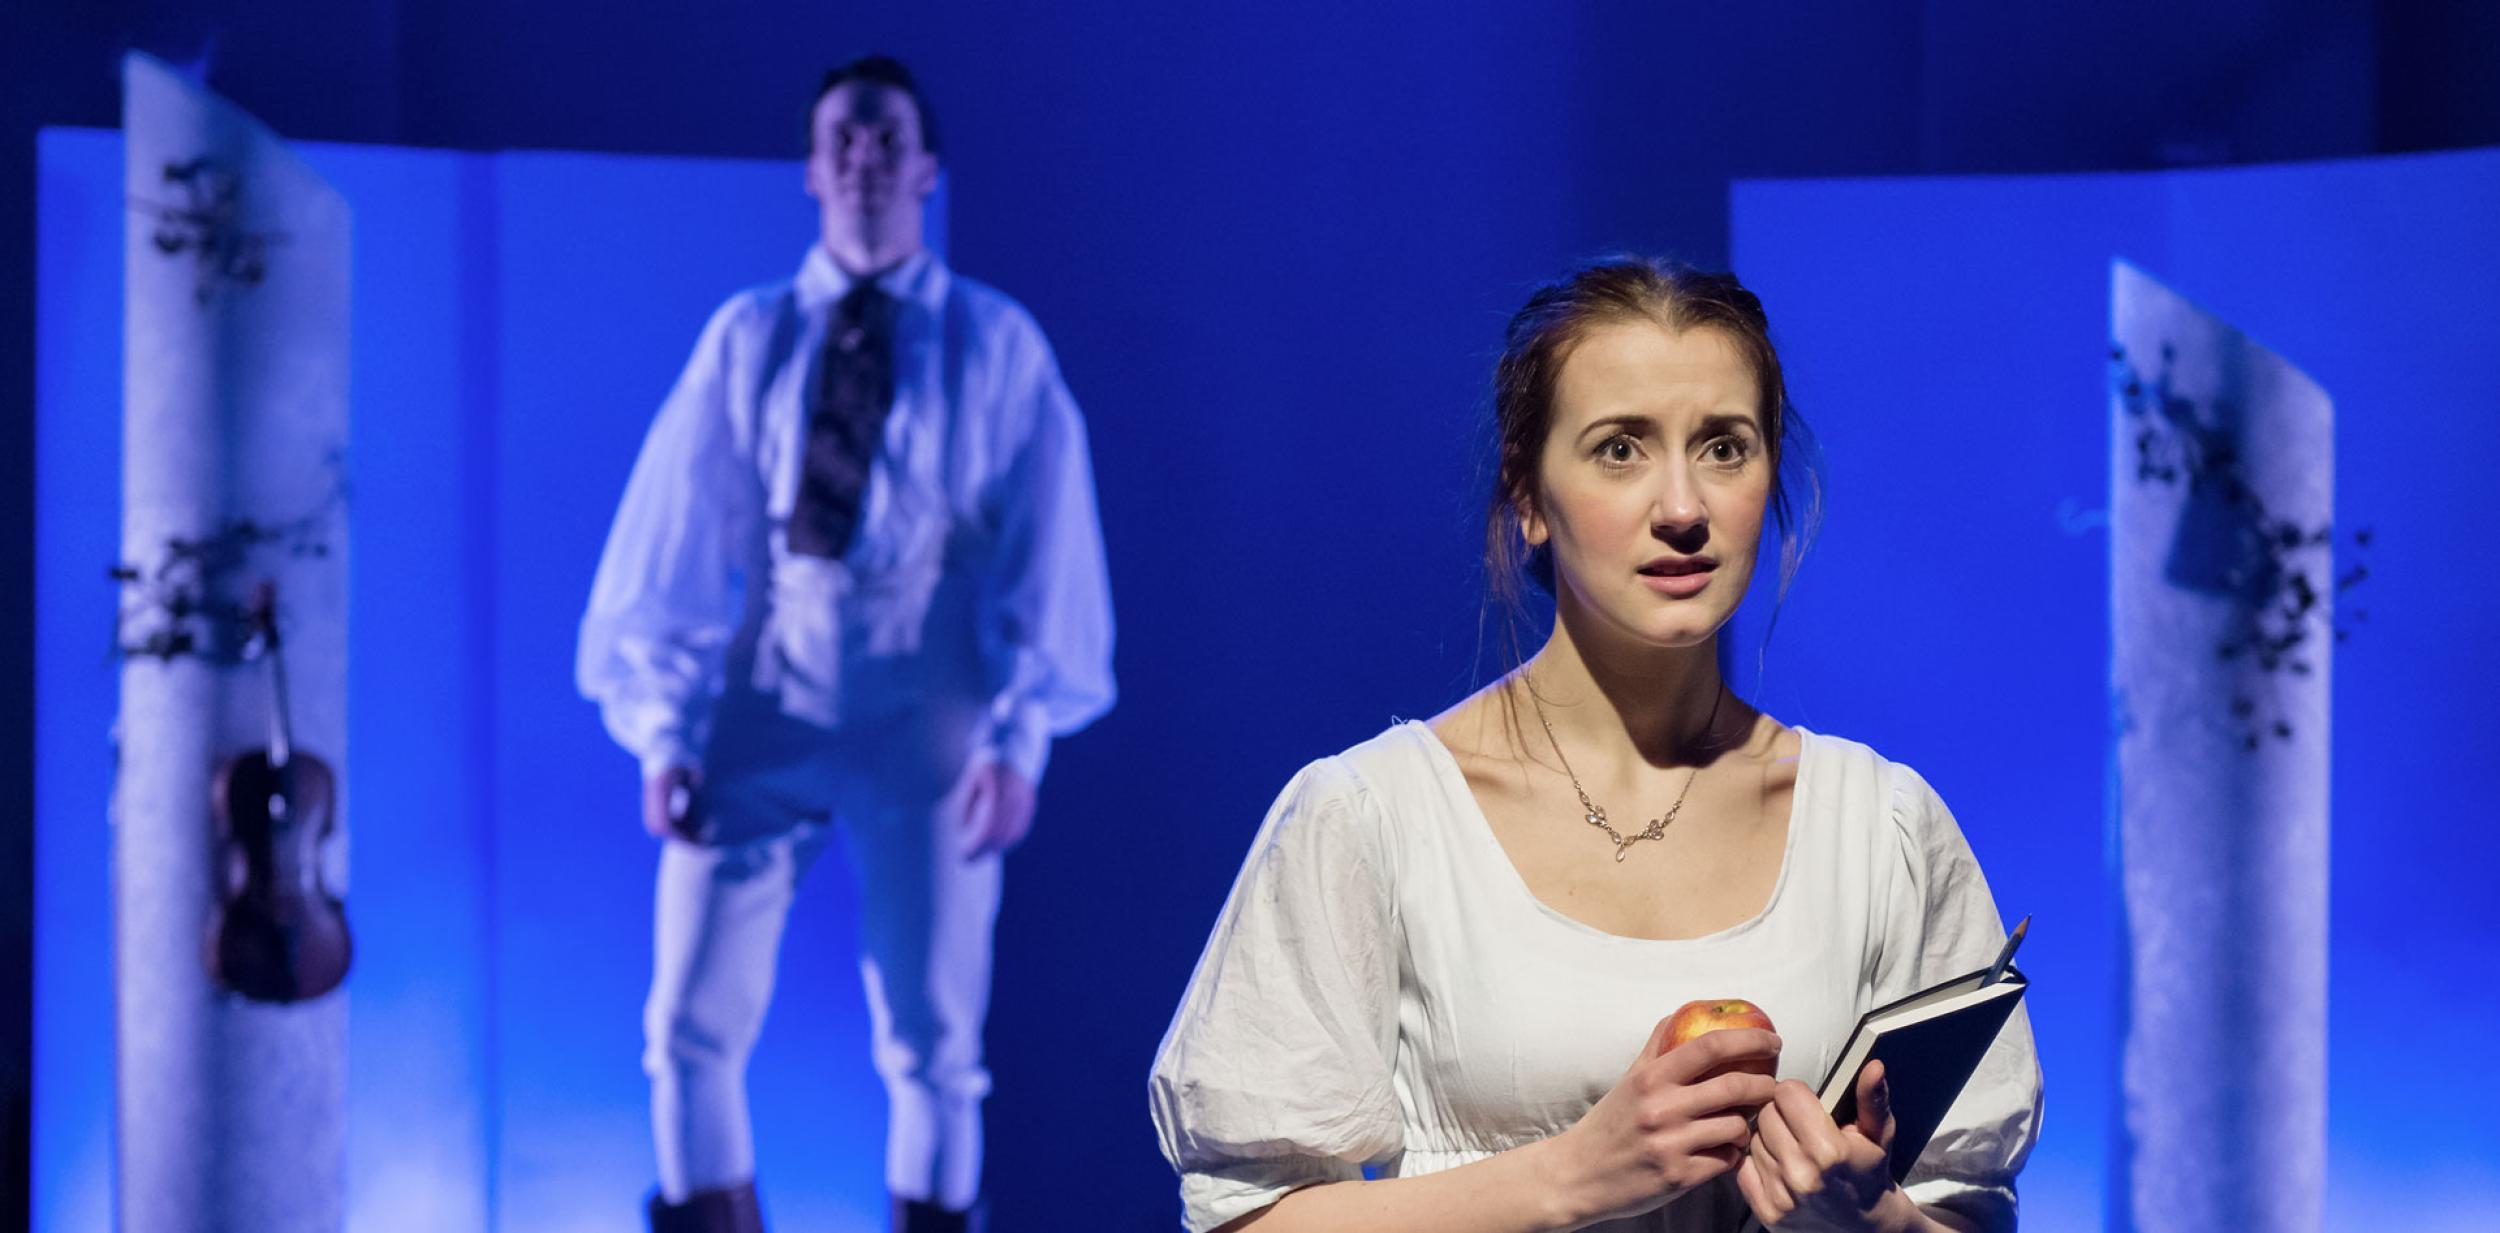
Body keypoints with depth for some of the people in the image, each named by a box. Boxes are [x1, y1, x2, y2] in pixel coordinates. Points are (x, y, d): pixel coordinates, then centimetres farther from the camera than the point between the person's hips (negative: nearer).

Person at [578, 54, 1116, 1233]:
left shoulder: (997, 347, 3)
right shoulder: (745, 338, 5)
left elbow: (1046, 553, 0)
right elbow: (679, 543, 3)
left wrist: (1019, 737, -9)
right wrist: (664, 731, -6)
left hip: (927, 719, -1)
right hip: (764, 706, 1)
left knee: (931, 1037, 5)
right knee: (693, 1022, -1)